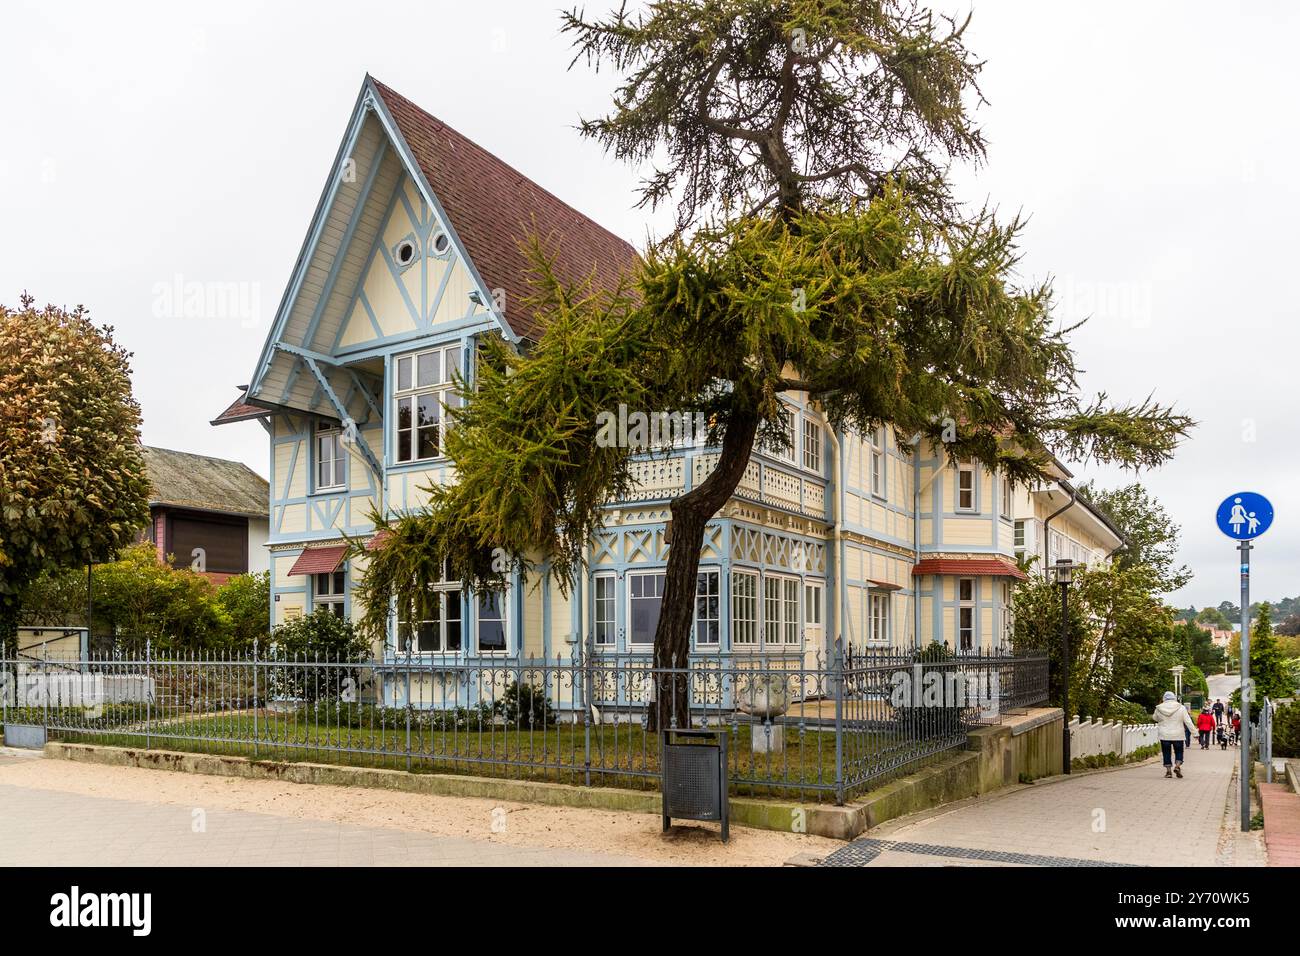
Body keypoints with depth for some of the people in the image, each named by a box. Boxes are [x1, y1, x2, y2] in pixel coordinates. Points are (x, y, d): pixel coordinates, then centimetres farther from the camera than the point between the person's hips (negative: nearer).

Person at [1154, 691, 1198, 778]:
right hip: (1178, 735, 0)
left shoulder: (1159, 709, -3)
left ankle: (1168, 770, 6)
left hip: (1164, 735, 0)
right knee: (1179, 751, 13)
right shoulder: (1181, 708, -5)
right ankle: (1177, 766, -8)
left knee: (1166, 752, 8)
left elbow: (1155, 718, 15)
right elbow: (1188, 721, -6)